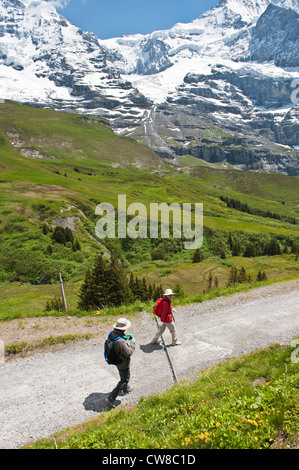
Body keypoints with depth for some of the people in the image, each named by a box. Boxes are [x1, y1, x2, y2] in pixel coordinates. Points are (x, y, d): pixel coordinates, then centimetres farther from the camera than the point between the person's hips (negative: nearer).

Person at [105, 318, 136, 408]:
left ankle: (125, 388, 58)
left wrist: (126, 338, -4)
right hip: (123, 364, -9)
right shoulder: (120, 341, -41)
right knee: (124, 379, 12)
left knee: (123, 376, 32)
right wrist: (132, 343, -17)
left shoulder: (113, 333, -14)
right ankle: (111, 398, 15)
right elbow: (128, 352, -31)